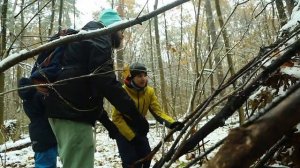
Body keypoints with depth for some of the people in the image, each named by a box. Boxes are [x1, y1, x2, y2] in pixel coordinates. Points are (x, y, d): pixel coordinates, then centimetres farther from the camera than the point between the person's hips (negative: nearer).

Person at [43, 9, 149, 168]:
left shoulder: (88, 37, 30)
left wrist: (106, 120, 32)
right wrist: (134, 113, -18)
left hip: (65, 108, 10)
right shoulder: (99, 34, -1)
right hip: (72, 111, -10)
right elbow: (104, 79, -18)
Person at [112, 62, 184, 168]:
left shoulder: (149, 91, -11)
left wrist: (171, 123, -33)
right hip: (123, 129, -4)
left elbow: (157, 111, -14)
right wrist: (131, 135, -24)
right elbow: (117, 117, -21)